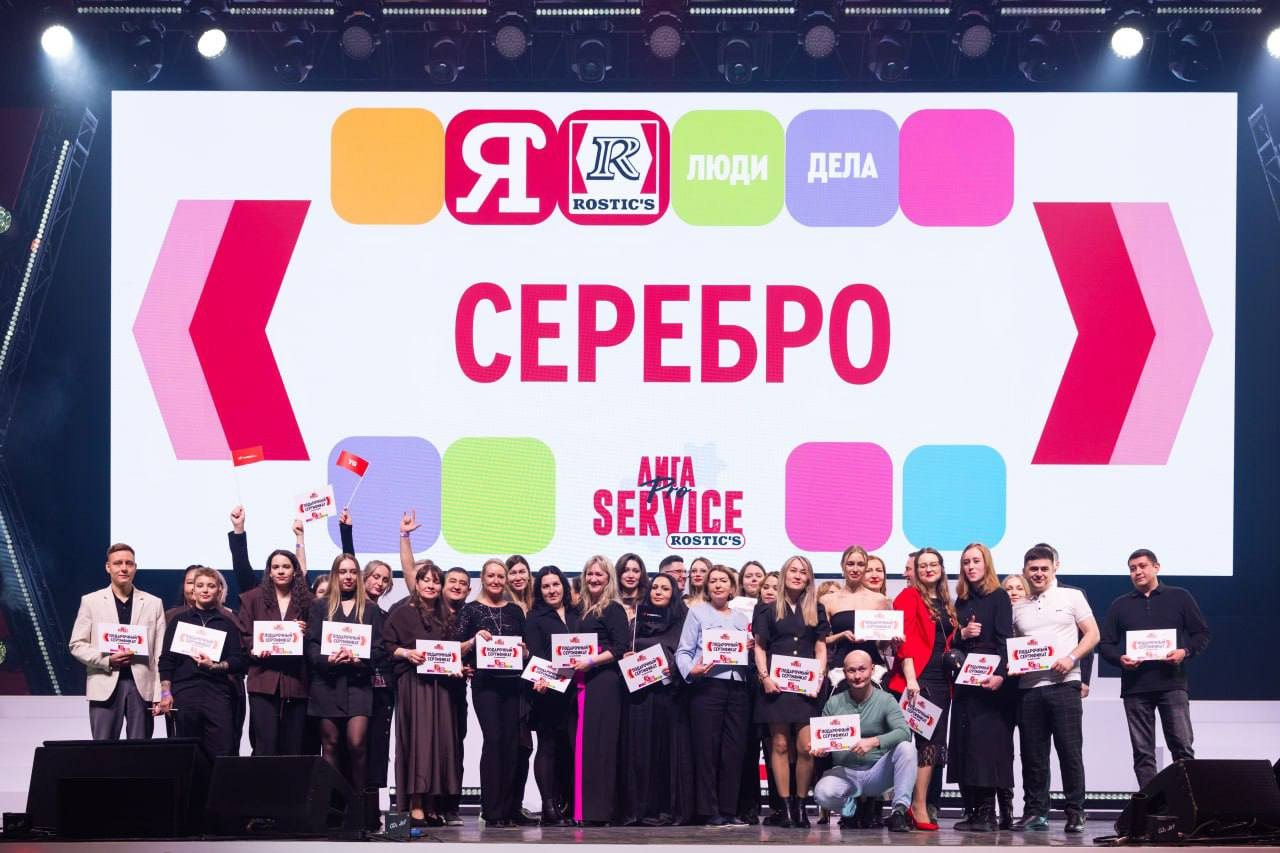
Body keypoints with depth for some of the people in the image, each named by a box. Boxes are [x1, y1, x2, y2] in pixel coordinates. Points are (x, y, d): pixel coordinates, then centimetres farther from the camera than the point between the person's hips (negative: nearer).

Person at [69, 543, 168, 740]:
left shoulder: (153, 604, 10)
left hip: (142, 687, 1)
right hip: (105, 686, -1)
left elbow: (160, 653, 6)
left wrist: (162, 694, -2)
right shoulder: (91, 602, 9)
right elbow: (77, 645, 6)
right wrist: (107, 660, -10)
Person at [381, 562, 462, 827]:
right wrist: (407, 653, -19)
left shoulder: (446, 617, 19)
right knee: (416, 739, -10)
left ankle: (432, 805, 5)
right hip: (412, 683, -6)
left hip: (440, 684, 6)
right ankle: (415, 806, -12)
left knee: (440, 740, 2)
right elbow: (387, 646, -3)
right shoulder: (401, 614, 2)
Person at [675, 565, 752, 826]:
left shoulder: (741, 618, 20)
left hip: (737, 687, 4)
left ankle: (729, 809, 6)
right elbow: (683, 651, 1)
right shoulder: (697, 612, 7)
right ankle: (709, 811, -1)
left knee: (734, 749, 1)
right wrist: (691, 670, -17)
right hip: (707, 685, -4)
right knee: (707, 748, -5)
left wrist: (752, 648, 1)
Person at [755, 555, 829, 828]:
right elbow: (759, 646, 10)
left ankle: (801, 803, 2)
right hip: (776, 684, 0)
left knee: (806, 747, -10)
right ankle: (785, 805, -1)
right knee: (780, 745, -4)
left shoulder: (816, 610, 14)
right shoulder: (770, 610, 12)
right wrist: (764, 676, -3)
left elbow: (821, 648, 12)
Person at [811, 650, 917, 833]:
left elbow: (904, 732, -18)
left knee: (906, 747, -27)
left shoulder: (885, 700, -2)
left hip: (877, 772, -1)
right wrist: (820, 748, -18)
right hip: (845, 772, 1)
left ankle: (899, 810, -24)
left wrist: (874, 742, -34)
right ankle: (853, 808, 2)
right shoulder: (833, 704, 4)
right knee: (823, 792, -32)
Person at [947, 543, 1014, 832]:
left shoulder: (998, 597, -1)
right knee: (964, 744, 4)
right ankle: (971, 810, 7)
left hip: (990, 681, -6)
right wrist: (962, 634, -4)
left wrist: (999, 674, -23)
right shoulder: (961, 601, 16)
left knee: (987, 742, -8)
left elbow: (1005, 638, -11)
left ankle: (987, 812, -6)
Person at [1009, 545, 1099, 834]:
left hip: (1063, 683, -3)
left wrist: (1071, 658, -10)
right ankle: (1035, 811, 11)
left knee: (1070, 750, -5)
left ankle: (1075, 812, 0)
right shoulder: (1017, 607, 16)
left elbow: (1092, 634, 5)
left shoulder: (1071, 597, 8)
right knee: (1032, 753, 4)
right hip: (1028, 686, 3)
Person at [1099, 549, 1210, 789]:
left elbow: (1202, 634, 8)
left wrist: (1185, 652, -11)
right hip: (1135, 686, 2)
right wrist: (1119, 659, -8)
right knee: (1142, 751, 1)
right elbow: (1105, 643, 13)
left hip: (1171, 681, -2)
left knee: (1182, 746, -9)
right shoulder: (1120, 605, 16)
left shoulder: (1179, 598, 10)